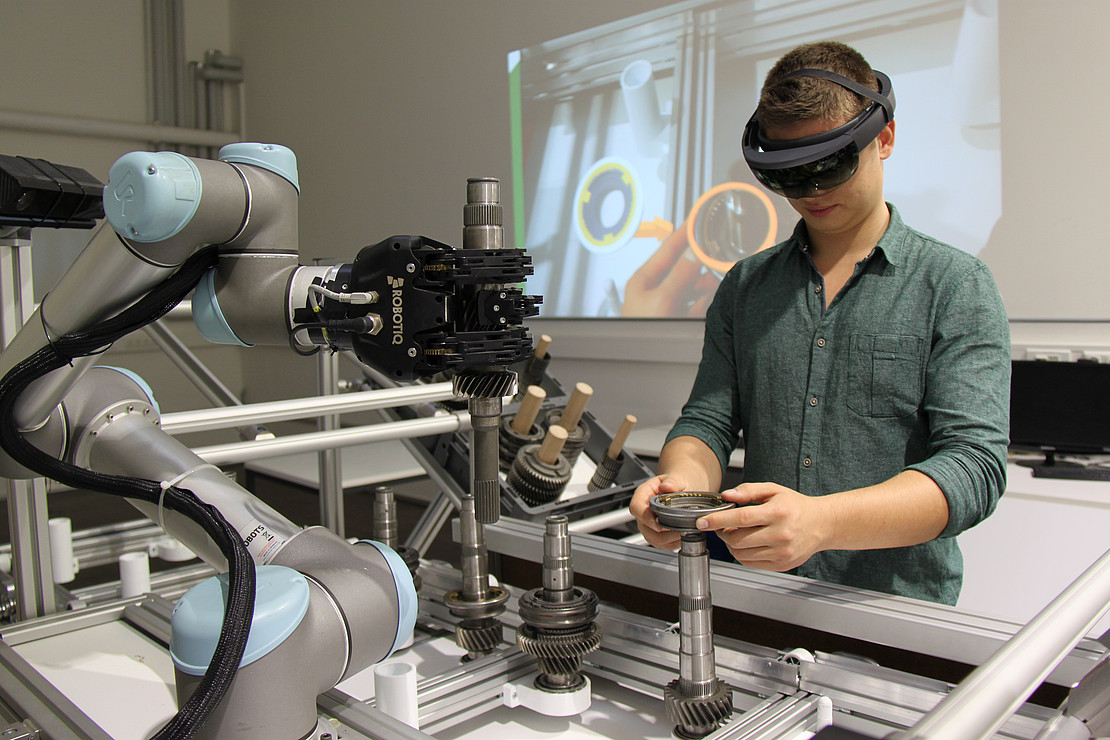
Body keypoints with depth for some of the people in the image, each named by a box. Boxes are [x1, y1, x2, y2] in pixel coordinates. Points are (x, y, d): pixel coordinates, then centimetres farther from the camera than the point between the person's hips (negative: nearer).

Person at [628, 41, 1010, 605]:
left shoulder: (955, 287, 0)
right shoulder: (743, 287, 11)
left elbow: (973, 464, -10)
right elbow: (707, 420, 8)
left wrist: (820, 521, -27)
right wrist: (685, 481, -16)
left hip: (899, 607, -2)